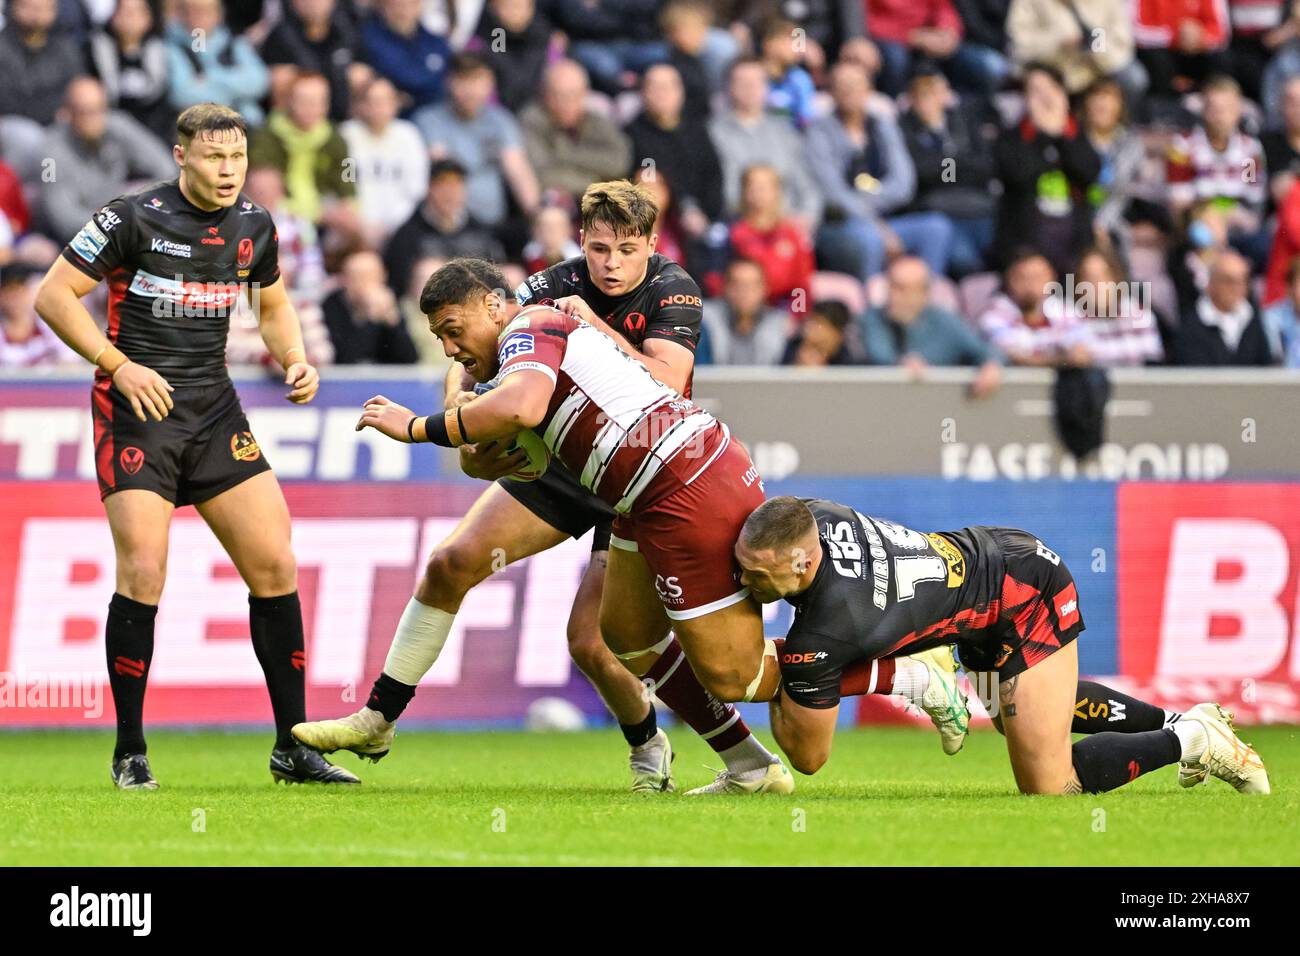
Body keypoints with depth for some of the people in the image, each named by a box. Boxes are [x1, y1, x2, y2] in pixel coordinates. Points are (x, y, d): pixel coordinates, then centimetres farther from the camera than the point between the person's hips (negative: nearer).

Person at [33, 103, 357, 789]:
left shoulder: (254, 226, 7)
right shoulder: (134, 218, -10)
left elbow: (273, 304, 25)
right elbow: (53, 296, -7)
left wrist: (295, 361, 6)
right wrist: (118, 364, -15)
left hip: (216, 413, 5)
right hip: (137, 407, -5)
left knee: (274, 567, -2)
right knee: (143, 575, -14)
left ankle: (292, 745, 6)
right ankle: (130, 752, -2)